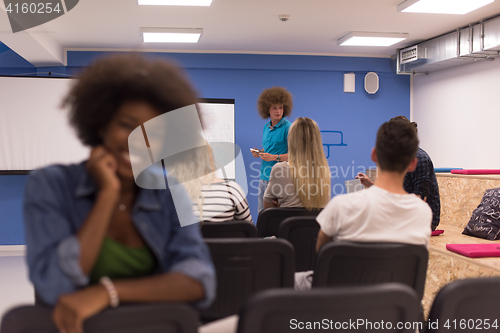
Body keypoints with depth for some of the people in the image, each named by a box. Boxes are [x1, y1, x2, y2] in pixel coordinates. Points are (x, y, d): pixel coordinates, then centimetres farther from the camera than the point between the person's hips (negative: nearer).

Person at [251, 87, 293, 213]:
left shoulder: (288, 128, -9)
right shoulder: (266, 128, 15)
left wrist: (274, 157, -18)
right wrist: (258, 153, 6)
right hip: (263, 177, 7)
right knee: (261, 213, 11)